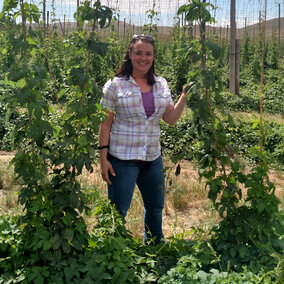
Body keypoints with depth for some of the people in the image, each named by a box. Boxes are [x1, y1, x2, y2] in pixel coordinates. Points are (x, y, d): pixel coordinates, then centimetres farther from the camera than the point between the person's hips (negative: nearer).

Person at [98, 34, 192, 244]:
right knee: (118, 211, 2)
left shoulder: (161, 84, 8)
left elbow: (170, 119, 5)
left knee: (156, 207, 20)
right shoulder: (115, 85, -5)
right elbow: (105, 124, -5)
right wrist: (103, 158, -10)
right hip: (122, 158, -5)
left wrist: (185, 96, -8)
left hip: (153, 157, 5)